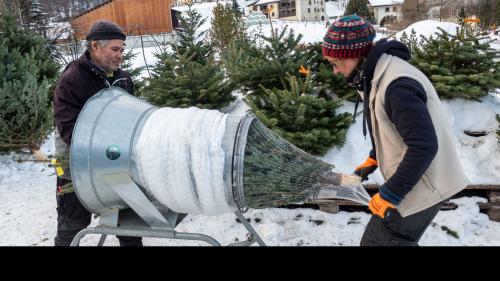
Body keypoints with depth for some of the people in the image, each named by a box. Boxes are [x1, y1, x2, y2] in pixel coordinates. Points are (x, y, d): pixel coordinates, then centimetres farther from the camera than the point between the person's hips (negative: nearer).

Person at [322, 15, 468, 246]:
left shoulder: (397, 85, -28)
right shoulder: (377, 74, 4)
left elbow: (424, 146, -30)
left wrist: (390, 194, -24)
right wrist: (374, 159, 14)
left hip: (422, 186, -9)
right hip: (409, 180, 9)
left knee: (377, 240, 0)